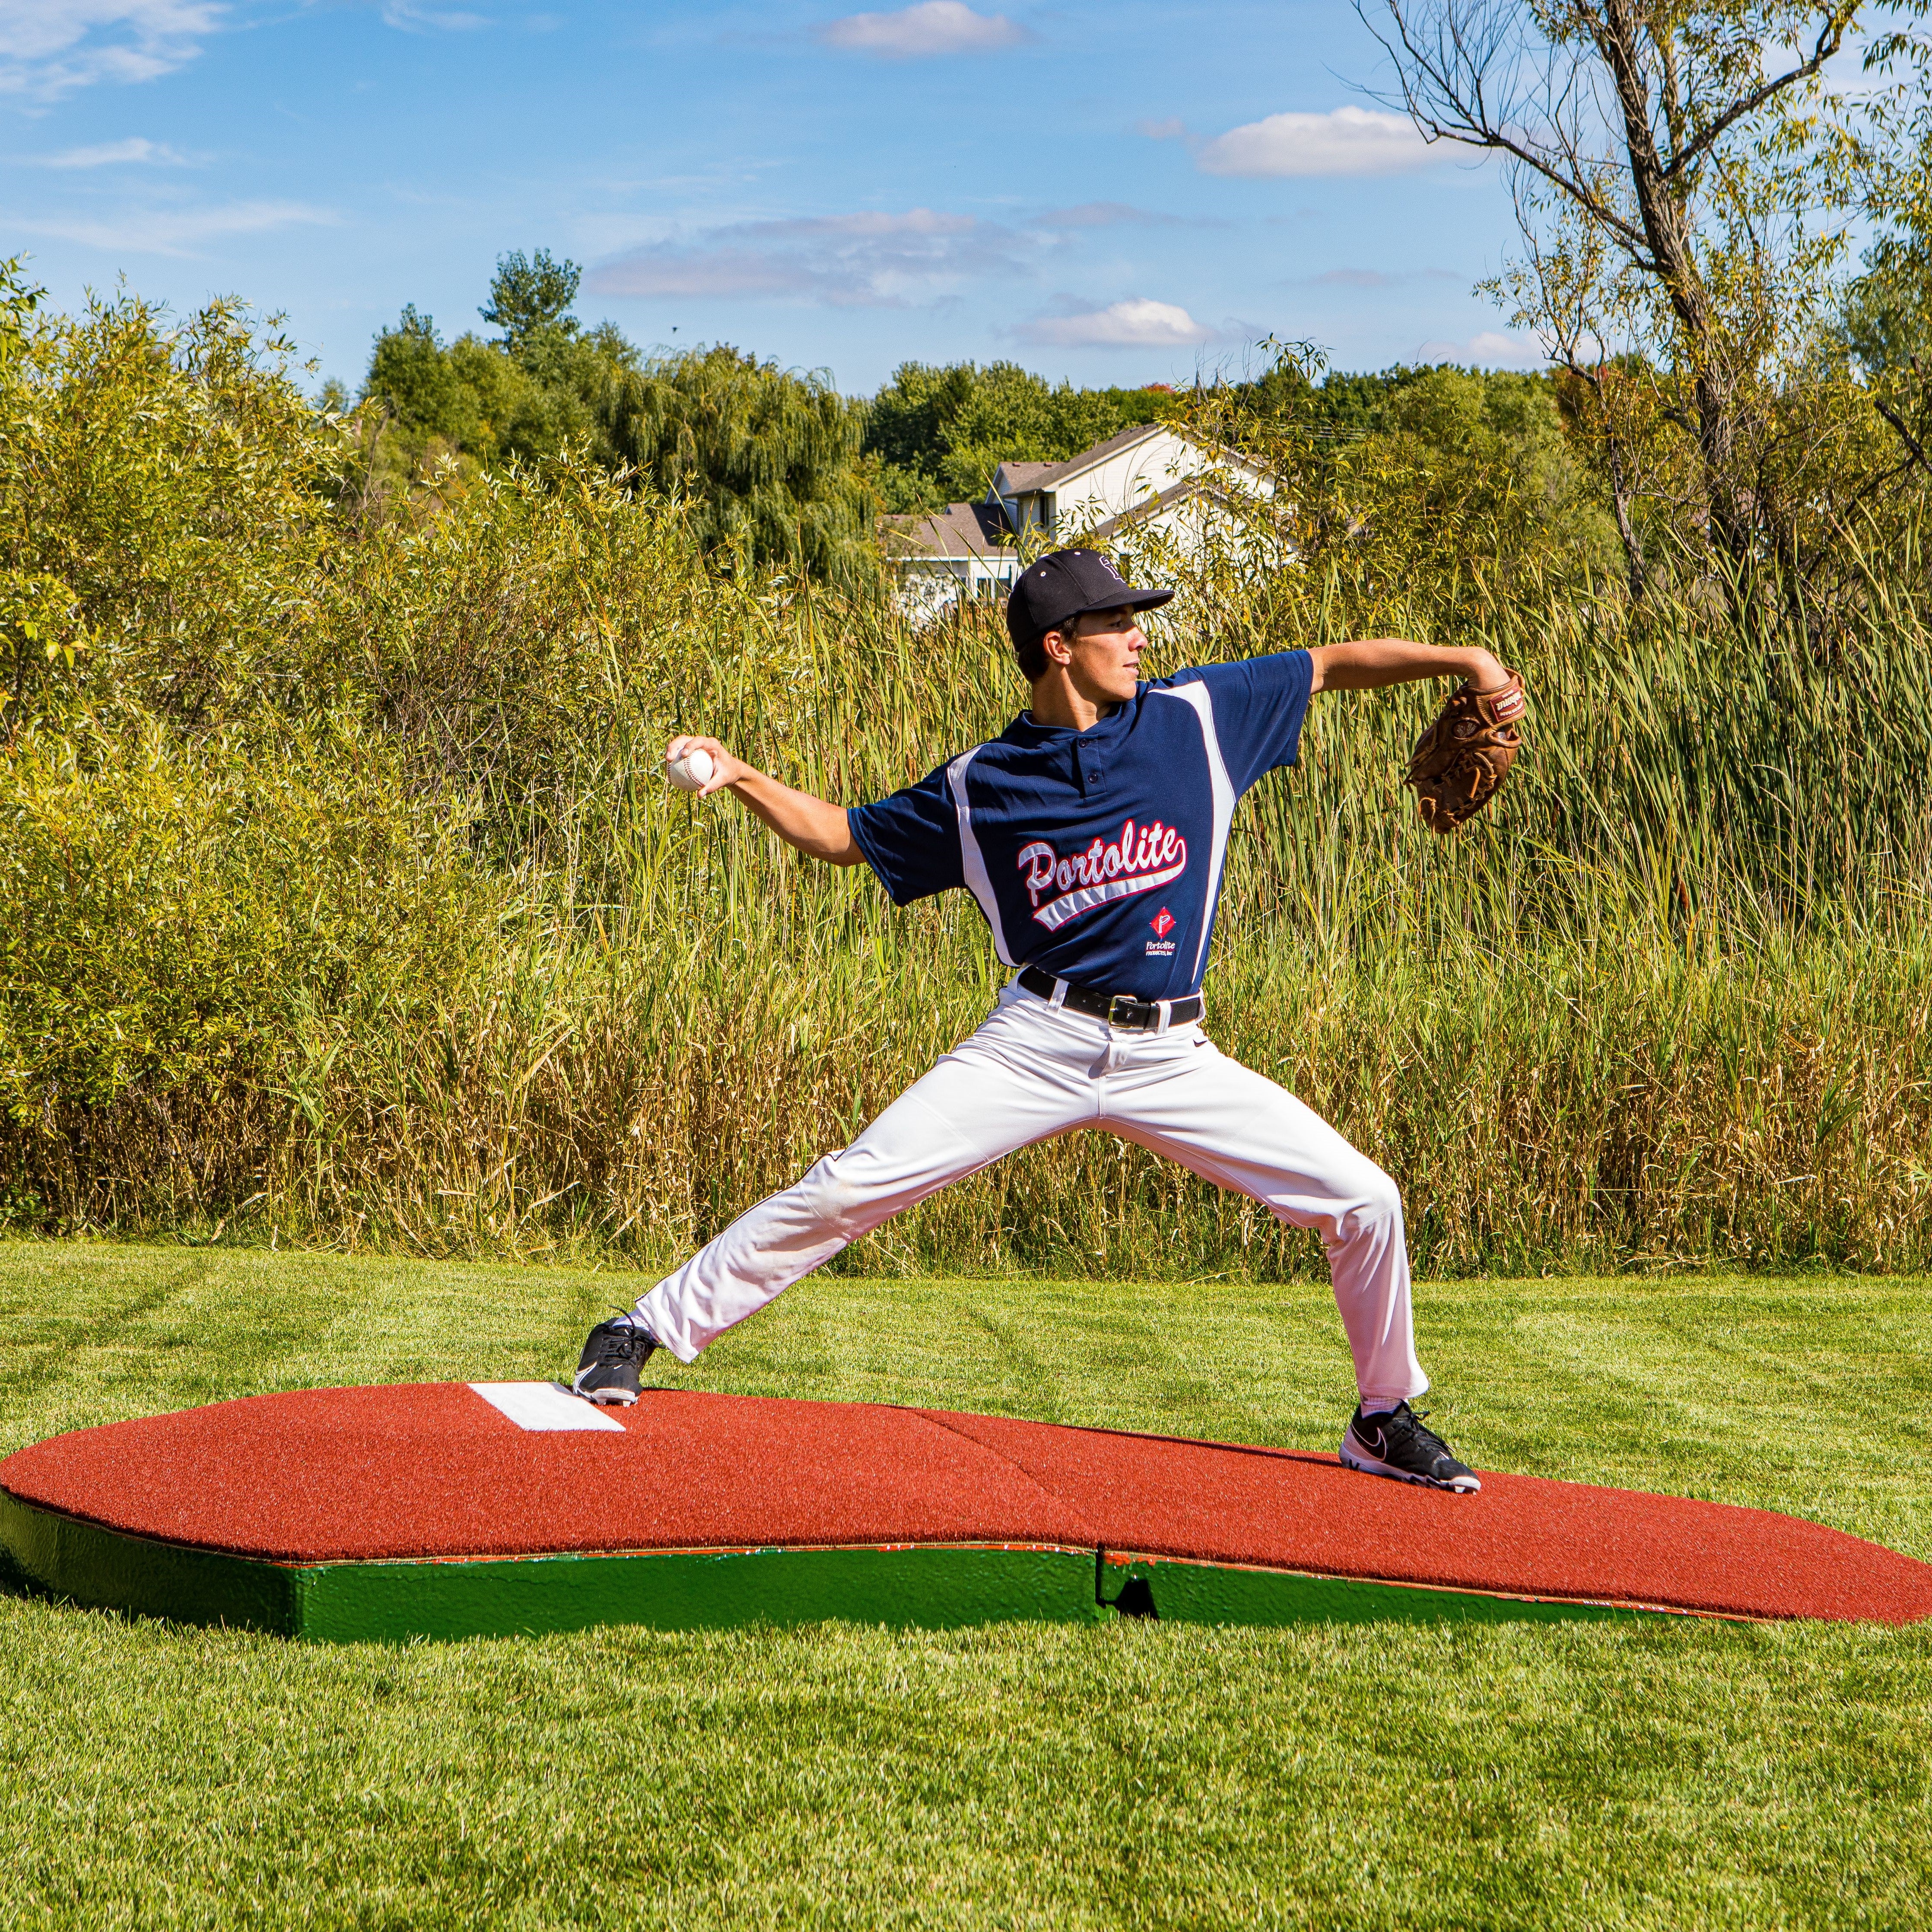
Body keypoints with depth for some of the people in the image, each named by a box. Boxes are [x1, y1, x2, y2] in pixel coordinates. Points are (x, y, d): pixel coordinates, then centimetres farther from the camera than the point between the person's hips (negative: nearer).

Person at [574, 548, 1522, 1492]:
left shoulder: (1195, 717, 2)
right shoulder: (981, 784, 1)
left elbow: (1331, 665, 9)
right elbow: (844, 837, 12)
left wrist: (1462, 660, -1)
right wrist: (744, 779, -3)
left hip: (1169, 1053, 2)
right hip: (1038, 1043, -1)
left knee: (1364, 1201, -6)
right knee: (848, 1188, -12)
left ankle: (1386, 1419, 16)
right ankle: (647, 1330, 1)